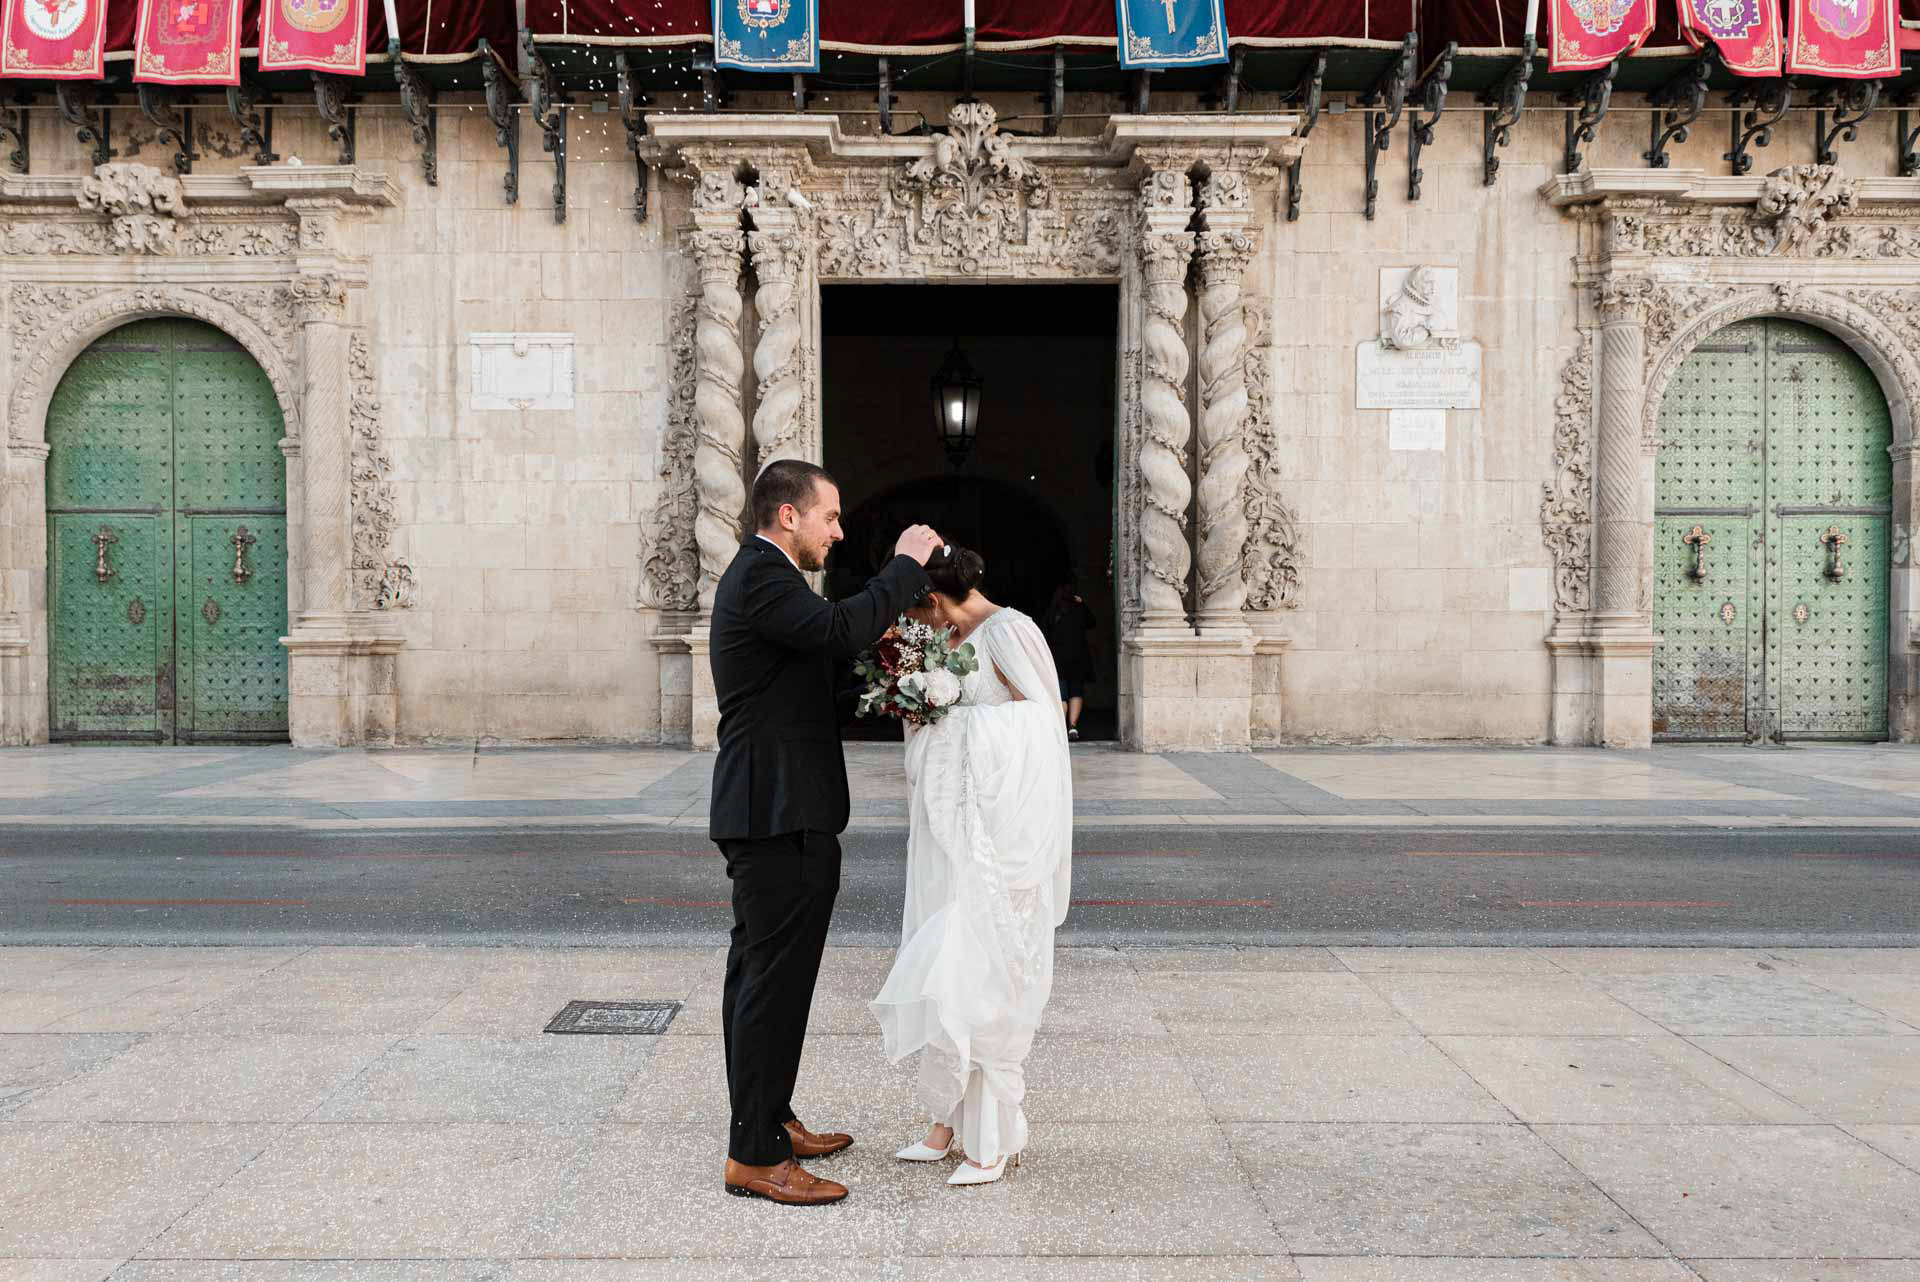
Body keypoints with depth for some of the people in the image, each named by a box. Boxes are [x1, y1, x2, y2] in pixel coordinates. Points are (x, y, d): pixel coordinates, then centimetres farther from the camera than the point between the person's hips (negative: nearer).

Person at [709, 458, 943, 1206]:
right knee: (775, 980, -6)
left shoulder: (760, 575, 18)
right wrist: (906, 566, -17)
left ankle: (767, 1122, 30)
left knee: (760, 974, 17)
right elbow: (839, 630, -30)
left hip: (768, 812, 11)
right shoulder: (762, 575, -15)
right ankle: (755, 1157, 0)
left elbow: (825, 652, 20)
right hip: (779, 815, -11)